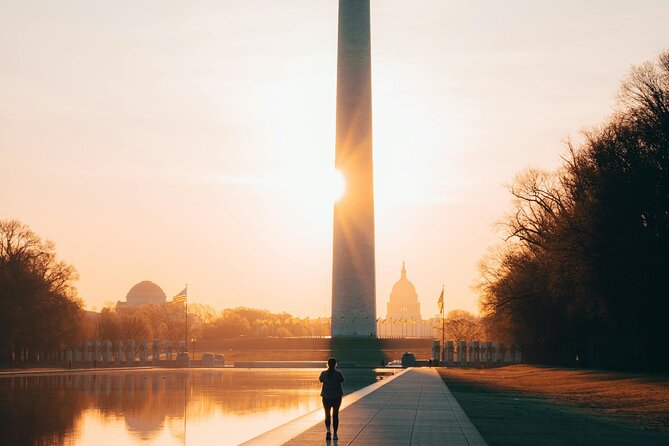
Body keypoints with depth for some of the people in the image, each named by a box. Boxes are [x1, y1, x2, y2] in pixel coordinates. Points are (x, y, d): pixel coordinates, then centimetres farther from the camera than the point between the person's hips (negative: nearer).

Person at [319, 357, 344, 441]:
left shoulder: (324, 373, -8)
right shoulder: (338, 373, -12)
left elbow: (321, 380, 11)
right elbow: (342, 380, 6)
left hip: (326, 396, 1)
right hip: (337, 396, 0)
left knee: (327, 415, 12)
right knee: (335, 415, 12)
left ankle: (328, 430, -14)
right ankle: (335, 434, 11)